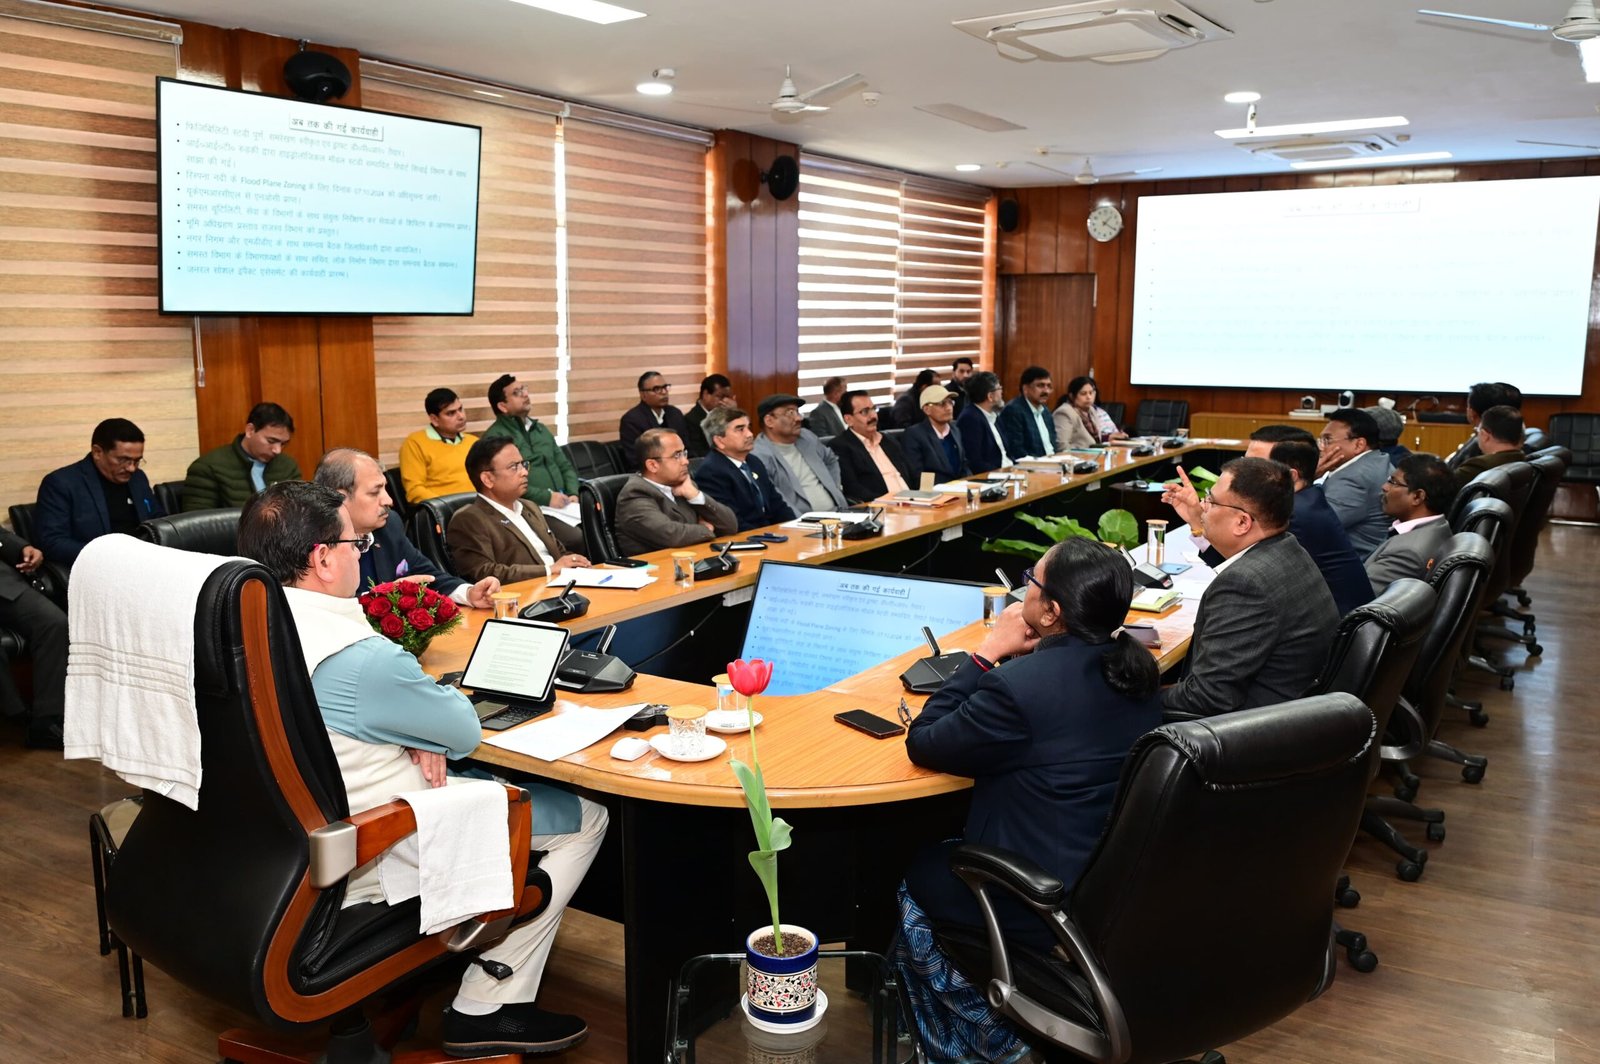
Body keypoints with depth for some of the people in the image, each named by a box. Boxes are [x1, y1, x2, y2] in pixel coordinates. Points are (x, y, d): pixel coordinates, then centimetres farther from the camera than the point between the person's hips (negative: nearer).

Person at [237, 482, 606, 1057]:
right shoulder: (359, 656, -30)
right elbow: (466, 732, -14)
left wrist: (414, 731, -5)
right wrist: (445, 695, 7)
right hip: (356, 870, -9)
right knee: (583, 816, 3)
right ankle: (488, 1009, 7)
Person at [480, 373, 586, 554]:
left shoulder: (540, 429, 24)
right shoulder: (495, 436, -1)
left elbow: (565, 466, 24)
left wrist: (573, 494, 3)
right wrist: (546, 497, -15)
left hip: (562, 505, 7)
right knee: (577, 539, -31)